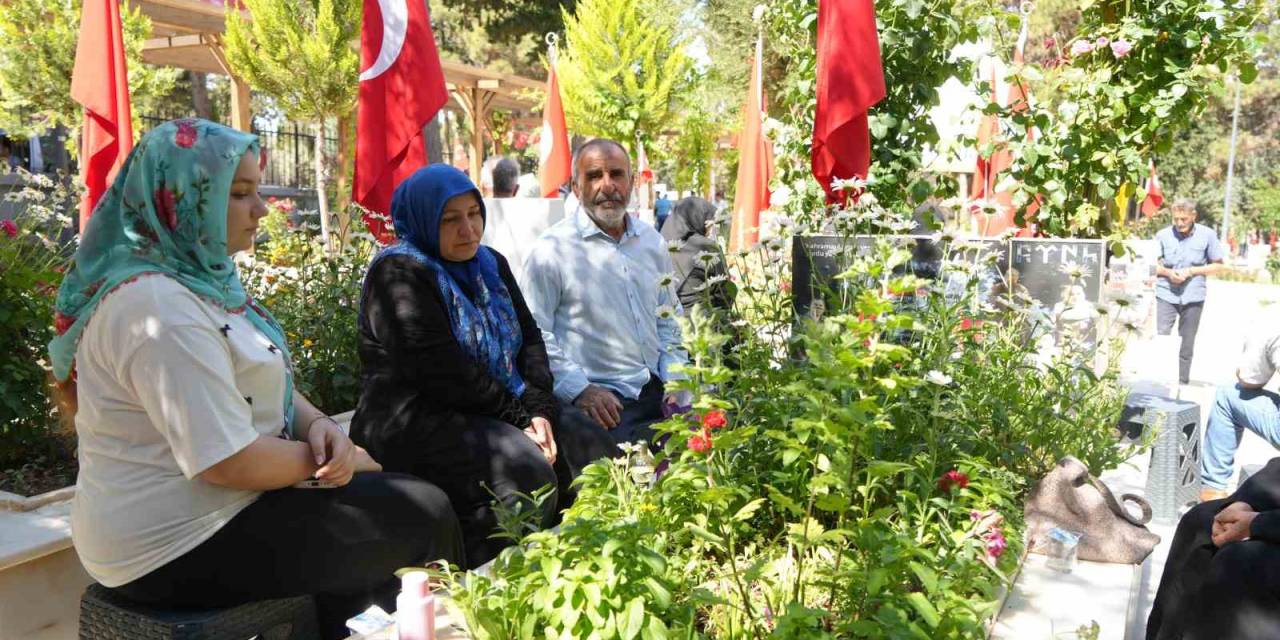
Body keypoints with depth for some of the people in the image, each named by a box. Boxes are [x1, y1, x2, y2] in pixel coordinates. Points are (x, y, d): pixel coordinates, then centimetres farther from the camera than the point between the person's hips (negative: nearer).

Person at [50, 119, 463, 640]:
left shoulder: (199, 275, 8)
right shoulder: (156, 305, -24)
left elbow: (260, 382, 14)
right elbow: (231, 462, -27)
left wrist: (318, 425, -7)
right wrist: (348, 460, -13)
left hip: (206, 508, 10)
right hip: (184, 546, -10)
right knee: (425, 515, -6)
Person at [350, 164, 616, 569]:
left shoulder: (491, 265, 16)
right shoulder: (399, 274, -9)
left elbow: (530, 338, 11)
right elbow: (442, 371, -18)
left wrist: (540, 410, -7)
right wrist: (520, 415, -13)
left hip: (495, 418, 8)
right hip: (416, 423, -8)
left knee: (592, 454, -9)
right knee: (527, 473, -30)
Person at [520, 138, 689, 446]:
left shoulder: (652, 242, 15)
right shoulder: (552, 250, -5)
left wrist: (675, 382, 9)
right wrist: (580, 390, -17)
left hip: (657, 393, 6)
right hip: (598, 401, -6)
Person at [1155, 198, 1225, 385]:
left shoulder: (1207, 235, -2)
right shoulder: (1162, 235, -2)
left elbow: (1217, 265, 4)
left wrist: (1191, 271, -12)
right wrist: (1168, 272, -13)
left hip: (1193, 297, 0)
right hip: (1166, 295, 0)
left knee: (1187, 345, 10)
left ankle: (1183, 383, 20)